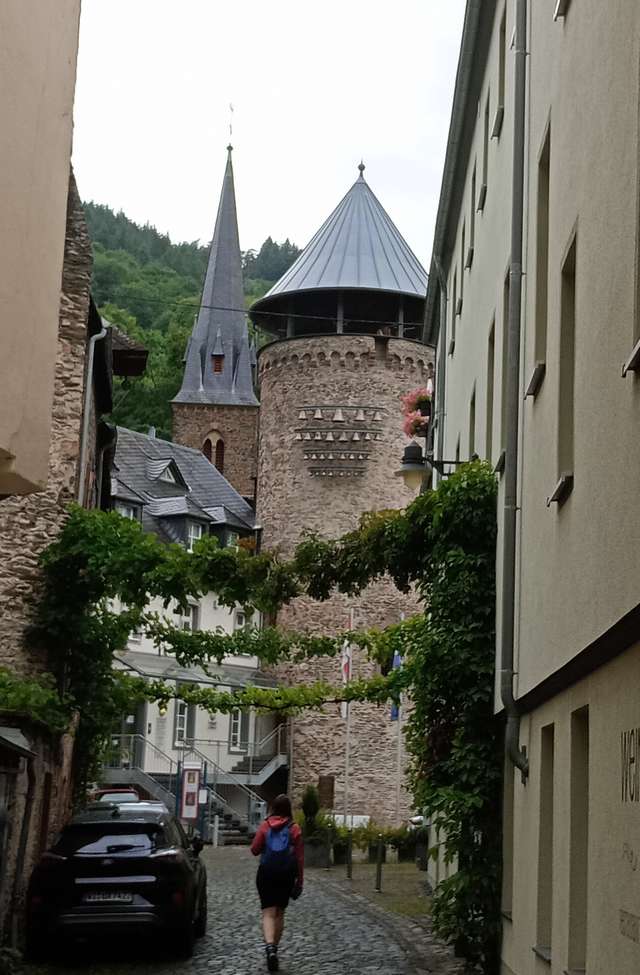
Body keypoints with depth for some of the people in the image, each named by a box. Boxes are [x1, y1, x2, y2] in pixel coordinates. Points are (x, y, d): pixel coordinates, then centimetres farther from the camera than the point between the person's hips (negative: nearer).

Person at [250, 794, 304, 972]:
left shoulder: (265, 826, -1)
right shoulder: (294, 829, -1)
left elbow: (255, 850, 2)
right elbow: (299, 857, 0)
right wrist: (299, 880, 7)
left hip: (266, 872, -1)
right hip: (286, 874, 1)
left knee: (268, 912, -5)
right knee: (280, 912, 16)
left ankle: (270, 947, -28)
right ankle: (274, 948, 22)